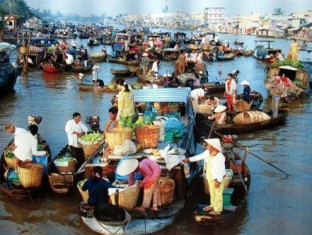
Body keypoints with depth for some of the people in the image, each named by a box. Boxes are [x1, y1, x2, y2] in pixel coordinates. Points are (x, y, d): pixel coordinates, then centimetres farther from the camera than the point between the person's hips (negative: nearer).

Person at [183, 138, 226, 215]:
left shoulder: (220, 157, -27)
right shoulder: (207, 152, -5)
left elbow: (222, 170, -25)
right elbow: (199, 156, 10)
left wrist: (218, 181, -24)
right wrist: (189, 159, 10)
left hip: (218, 178, -8)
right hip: (210, 177, 8)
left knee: (218, 193, 6)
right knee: (212, 192, 22)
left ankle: (218, 209, 19)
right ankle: (212, 205, 39)